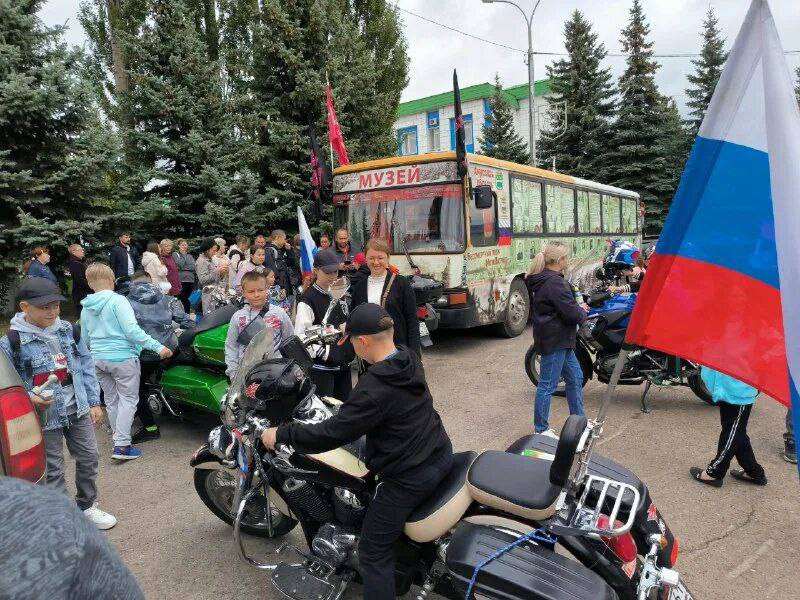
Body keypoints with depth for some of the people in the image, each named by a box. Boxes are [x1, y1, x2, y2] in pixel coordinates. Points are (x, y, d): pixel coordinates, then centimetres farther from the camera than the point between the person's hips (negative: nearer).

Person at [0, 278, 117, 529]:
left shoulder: (68, 330, 1)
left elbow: (86, 365, 7)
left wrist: (94, 402, 6)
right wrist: (29, 399, -24)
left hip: (78, 410, 5)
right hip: (44, 416, -4)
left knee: (88, 456, 14)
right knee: (53, 469, 6)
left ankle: (87, 505, 34)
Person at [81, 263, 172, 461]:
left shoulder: (86, 307, 8)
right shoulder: (117, 301, -13)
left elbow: (85, 339, 19)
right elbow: (132, 330, -21)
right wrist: (157, 347, -21)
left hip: (98, 359, 7)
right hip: (122, 357, -7)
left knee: (111, 400, 16)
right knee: (128, 400, -1)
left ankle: (120, 439, 27)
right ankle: (122, 446, -5)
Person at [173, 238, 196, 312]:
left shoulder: (190, 256, 19)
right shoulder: (175, 254, 5)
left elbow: (194, 267, 7)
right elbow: (179, 265, -11)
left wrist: (184, 267, -6)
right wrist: (183, 254, -3)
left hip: (190, 280, 4)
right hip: (181, 280, -4)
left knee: (187, 300, 6)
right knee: (181, 299, -5)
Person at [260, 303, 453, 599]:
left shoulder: (374, 388, -27)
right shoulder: (410, 359, -2)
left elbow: (333, 433, -23)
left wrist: (281, 434, -11)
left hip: (409, 477, -9)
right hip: (441, 455, 9)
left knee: (373, 553, 7)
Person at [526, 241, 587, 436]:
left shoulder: (541, 280, 11)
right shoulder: (555, 283, -21)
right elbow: (572, 314, -23)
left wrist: (577, 308, 7)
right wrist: (582, 312, -1)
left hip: (560, 340, 11)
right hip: (554, 341, -11)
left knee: (575, 377, 19)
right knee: (548, 385, 0)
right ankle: (541, 429, 11)